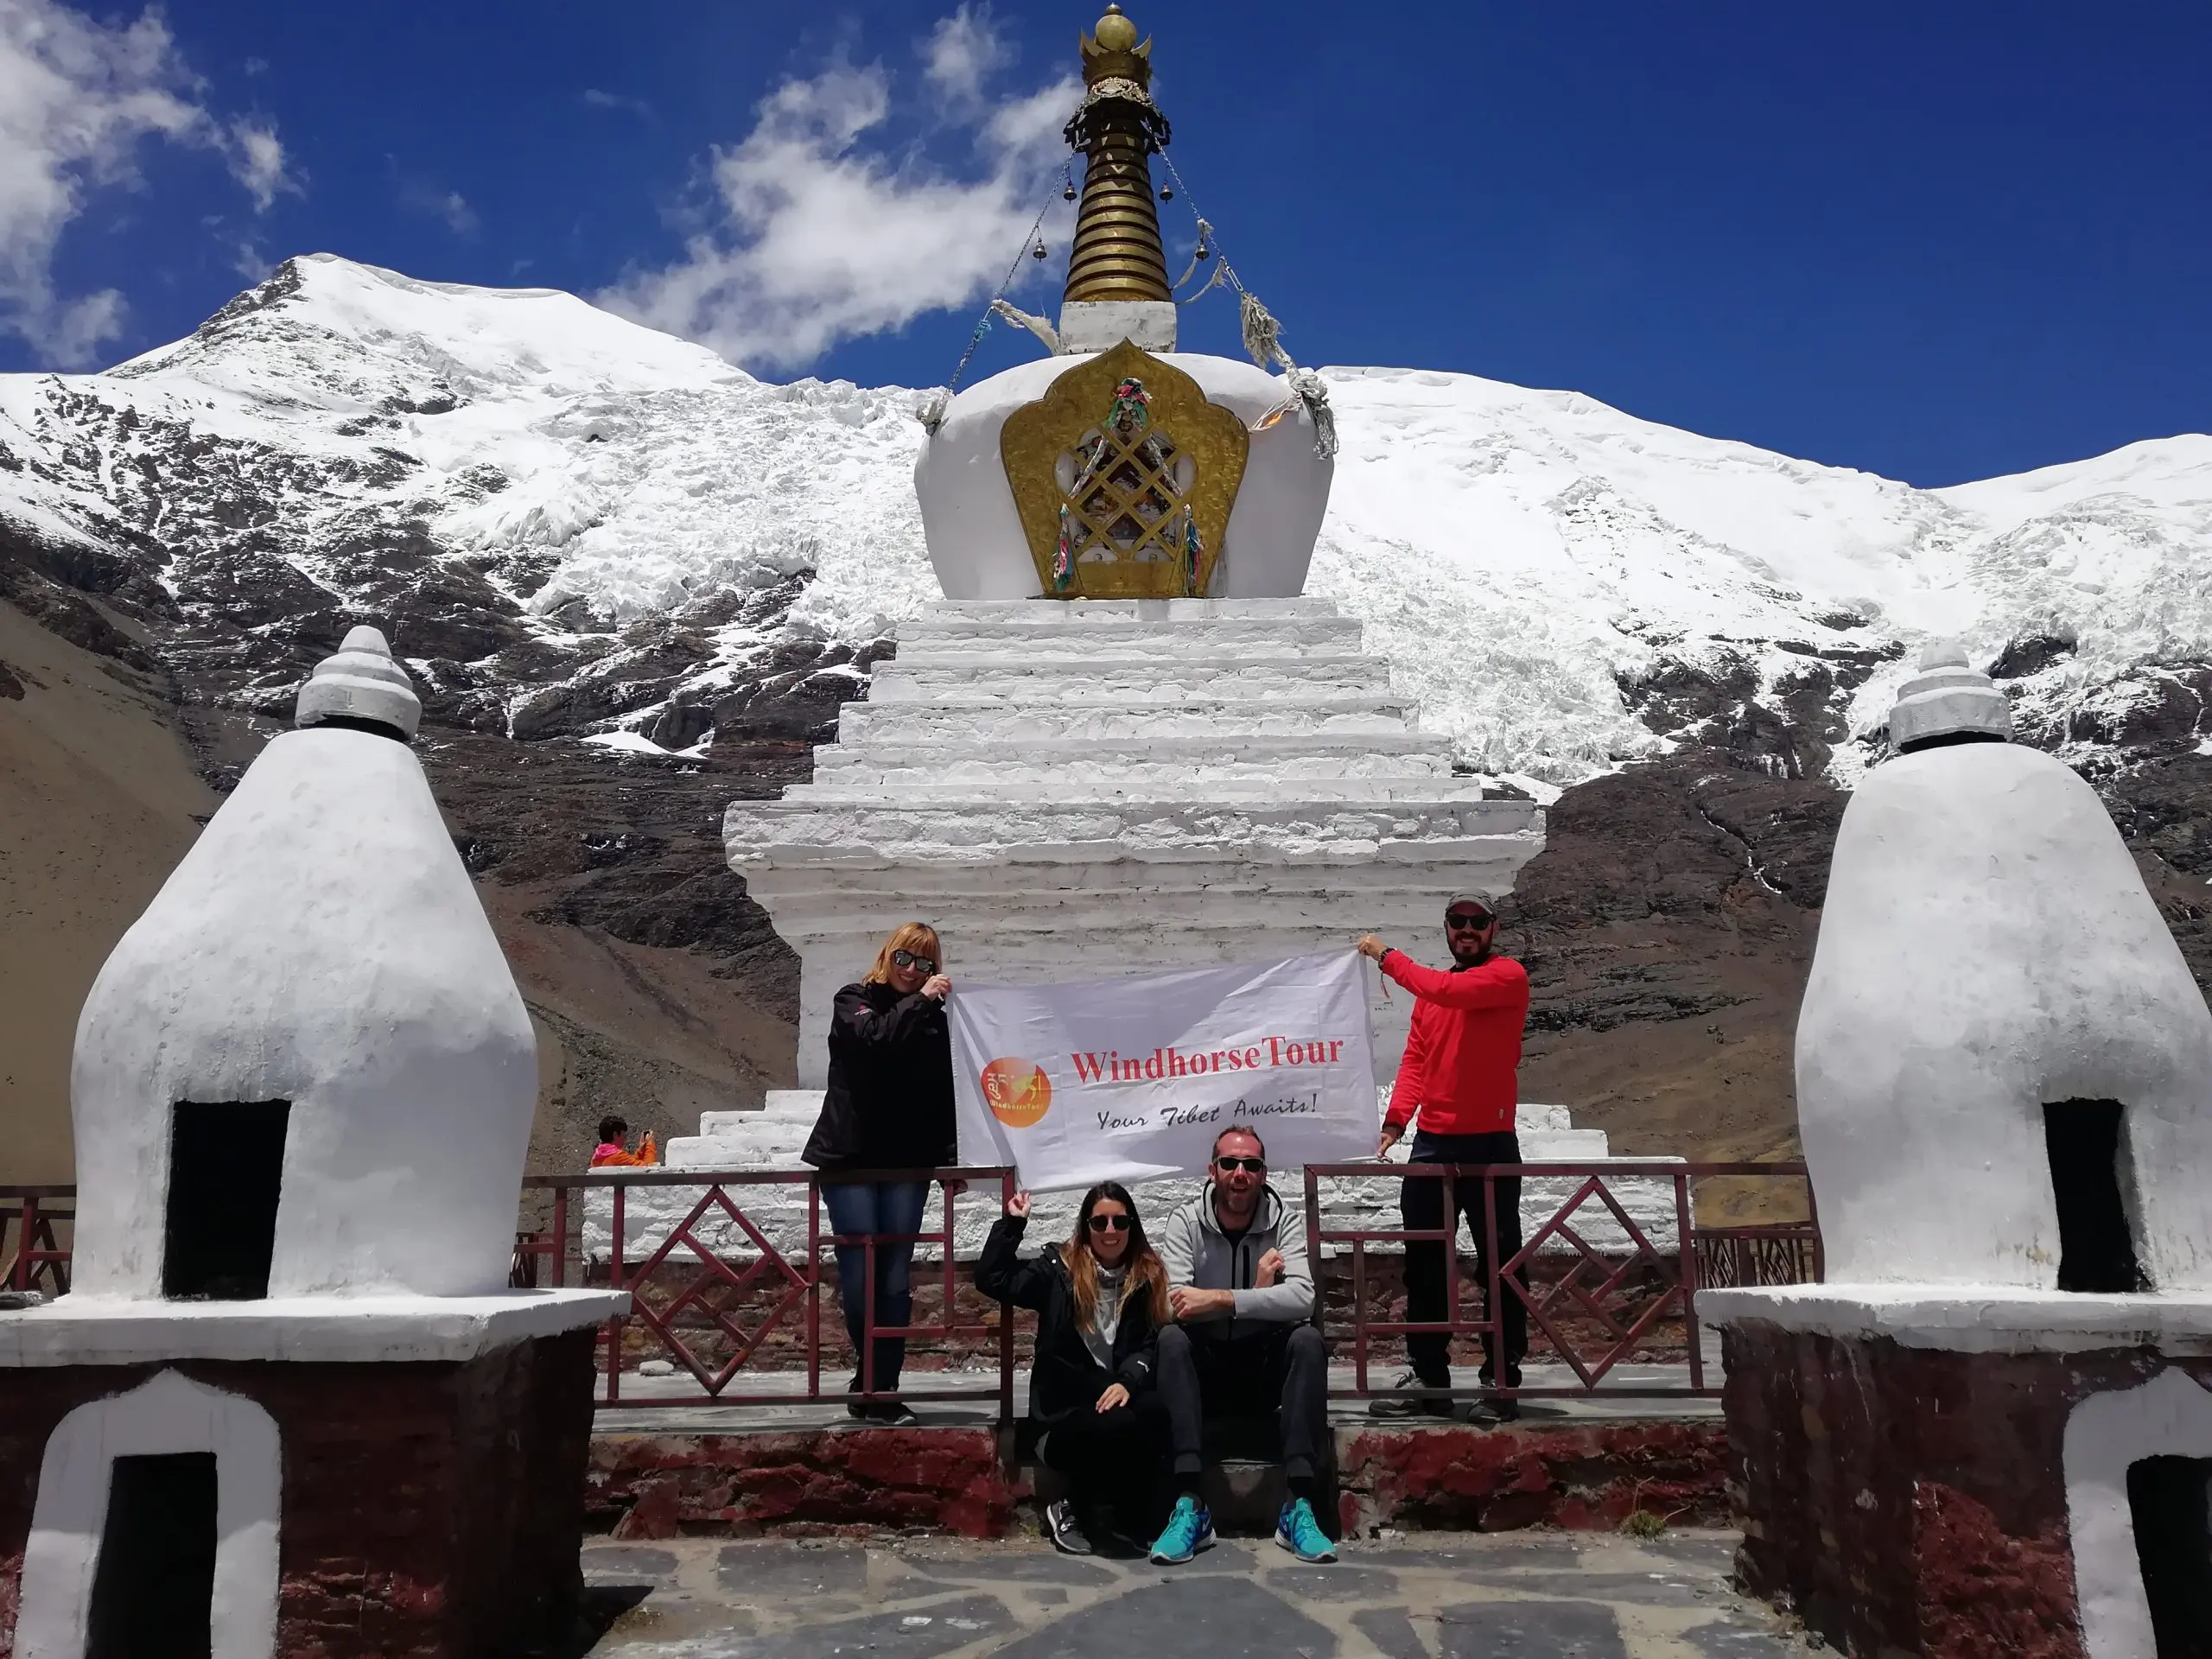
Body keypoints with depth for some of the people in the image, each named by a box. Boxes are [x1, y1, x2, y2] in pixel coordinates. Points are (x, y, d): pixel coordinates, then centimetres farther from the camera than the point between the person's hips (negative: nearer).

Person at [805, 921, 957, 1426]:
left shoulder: (934, 1019, 10)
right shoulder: (853, 1002, 5)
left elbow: (944, 1091, 6)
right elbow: (873, 1038, -17)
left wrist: (951, 1154, -3)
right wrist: (919, 1002, -21)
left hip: (908, 1161, 2)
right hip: (850, 1157, -2)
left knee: (895, 1278, -2)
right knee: (858, 1276, -4)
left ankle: (881, 1389, 4)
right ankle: (872, 1380, 17)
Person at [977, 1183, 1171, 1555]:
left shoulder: (1148, 1277, 11)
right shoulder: (1058, 1268, 5)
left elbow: (1152, 1344, 1)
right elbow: (991, 1280, -4)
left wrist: (1128, 1382, -18)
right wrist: (1012, 1223, -6)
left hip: (1121, 1395, 2)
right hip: (1067, 1406, -2)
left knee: (1155, 1414, -33)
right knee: (1116, 1425, -35)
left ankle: (1131, 1518, -9)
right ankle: (1074, 1510, -6)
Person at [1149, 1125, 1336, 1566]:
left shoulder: (1285, 1220, -5)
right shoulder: (1184, 1223, -6)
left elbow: (1301, 1298, -22)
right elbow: (1175, 1306, -20)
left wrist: (1218, 1299, -27)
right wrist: (1257, 1293, -19)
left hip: (1267, 1366, 0)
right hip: (1205, 1367, 0)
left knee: (1308, 1340, -29)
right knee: (1171, 1339, -30)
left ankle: (1299, 1508, -30)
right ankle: (1190, 1506, -34)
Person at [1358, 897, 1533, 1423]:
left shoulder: (1508, 975, -4)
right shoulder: (1429, 990, 15)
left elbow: (1448, 990, -21)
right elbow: (1415, 1059, 10)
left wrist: (1387, 956, -10)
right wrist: (1396, 1117, -4)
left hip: (1490, 1143, -6)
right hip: (1432, 1143, 6)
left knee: (1499, 1265, 1)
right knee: (1424, 1265, 9)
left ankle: (1502, 1382, 9)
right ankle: (1428, 1380, 17)